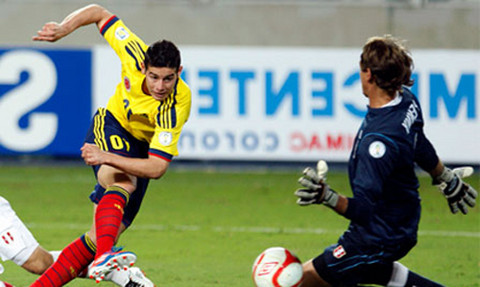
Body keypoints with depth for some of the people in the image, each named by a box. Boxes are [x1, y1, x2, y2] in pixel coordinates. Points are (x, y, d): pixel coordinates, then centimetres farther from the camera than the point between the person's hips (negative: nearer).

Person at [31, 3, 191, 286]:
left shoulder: (176, 106, -32)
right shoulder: (135, 54, -24)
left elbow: (157, 168, -35)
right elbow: (98, 13, -8)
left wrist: (107, 157, -44)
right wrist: (64, 28, -23)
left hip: (140, 151, 1)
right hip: (110, 127, -1)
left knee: (103, 236, -8)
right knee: (123, 182, -36)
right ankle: (102, 256, -60)